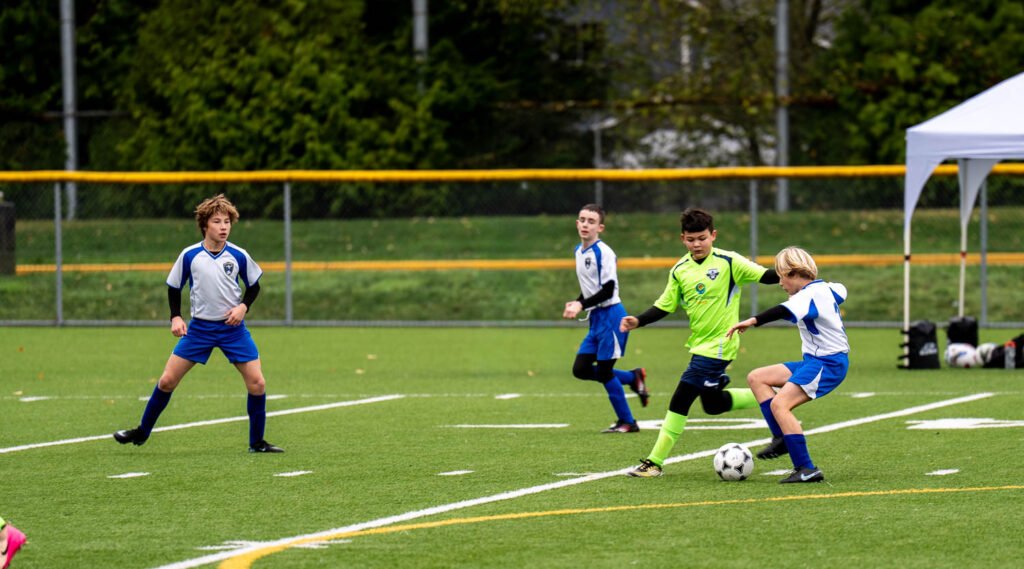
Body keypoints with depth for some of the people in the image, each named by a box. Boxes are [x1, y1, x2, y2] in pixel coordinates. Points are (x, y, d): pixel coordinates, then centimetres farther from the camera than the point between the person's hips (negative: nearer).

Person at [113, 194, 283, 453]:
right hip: (200, 327, 0)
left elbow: (254, 286, 8)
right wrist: (176, 317, -6)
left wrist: (243, 306, -9)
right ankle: (142, 432, 16)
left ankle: (257, 442, 7)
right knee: (167, 380, -1)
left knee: (257, 383, -9)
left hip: (233, 328, 0)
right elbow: (173, 288, 7)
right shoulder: (189, 256, -6)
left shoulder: (238, 256, -6)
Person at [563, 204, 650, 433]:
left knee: (604, 372, -5)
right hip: (595, 319, 9)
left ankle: (627, 422, 8)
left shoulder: (603, 252, -14)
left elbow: (607, 291, -18)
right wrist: (576, 303, 6)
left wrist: (581, 305, -21)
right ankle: (633, 377, 20)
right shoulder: (579, 251, 12)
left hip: (610, 315, -9)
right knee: (580, 369, 4)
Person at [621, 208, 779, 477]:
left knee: (681, 400, -11)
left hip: (718, 345, -7)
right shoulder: (680, 270, 7)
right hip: (699, 344, 7)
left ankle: (655, 461, -6)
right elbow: (665, 305, 11)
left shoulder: (728, 262, -9)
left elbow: (765, 276, -8)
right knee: (713, 405, 16)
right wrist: (638, 321, -3)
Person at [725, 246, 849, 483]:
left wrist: (752, 321, -46)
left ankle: (806, 469, -25)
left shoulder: (810, 295, -16)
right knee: (756, 378, 8)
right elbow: (840, 291, 37)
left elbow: (786, 311, -37)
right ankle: (781, 437, 0)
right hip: (814, 361, 10)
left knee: (779, 404, -23)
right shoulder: (825, 288, 13)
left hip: (828, 364, -10)